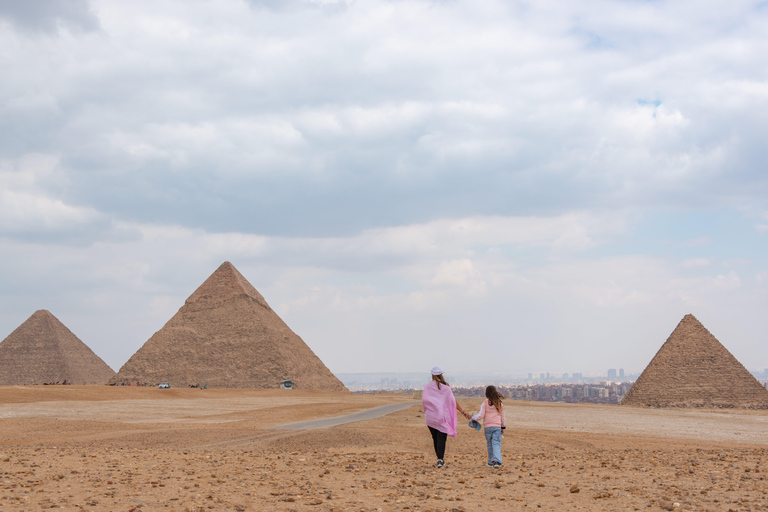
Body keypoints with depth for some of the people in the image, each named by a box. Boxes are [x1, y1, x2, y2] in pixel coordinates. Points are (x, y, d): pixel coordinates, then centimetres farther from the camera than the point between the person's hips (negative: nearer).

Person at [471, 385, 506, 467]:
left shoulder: (485, 403, -2)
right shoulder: (500, 404, 6)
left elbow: (481, 415, -6)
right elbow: (502, 417, 14)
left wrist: (474, 418, 13)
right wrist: (503, 426, 26)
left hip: (487, 427, -1)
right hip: (497, 426, 1)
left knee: (490, 444, 11)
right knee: (496, 443, -4)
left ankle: (491, 462, 16)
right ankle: (496, 460, -24)